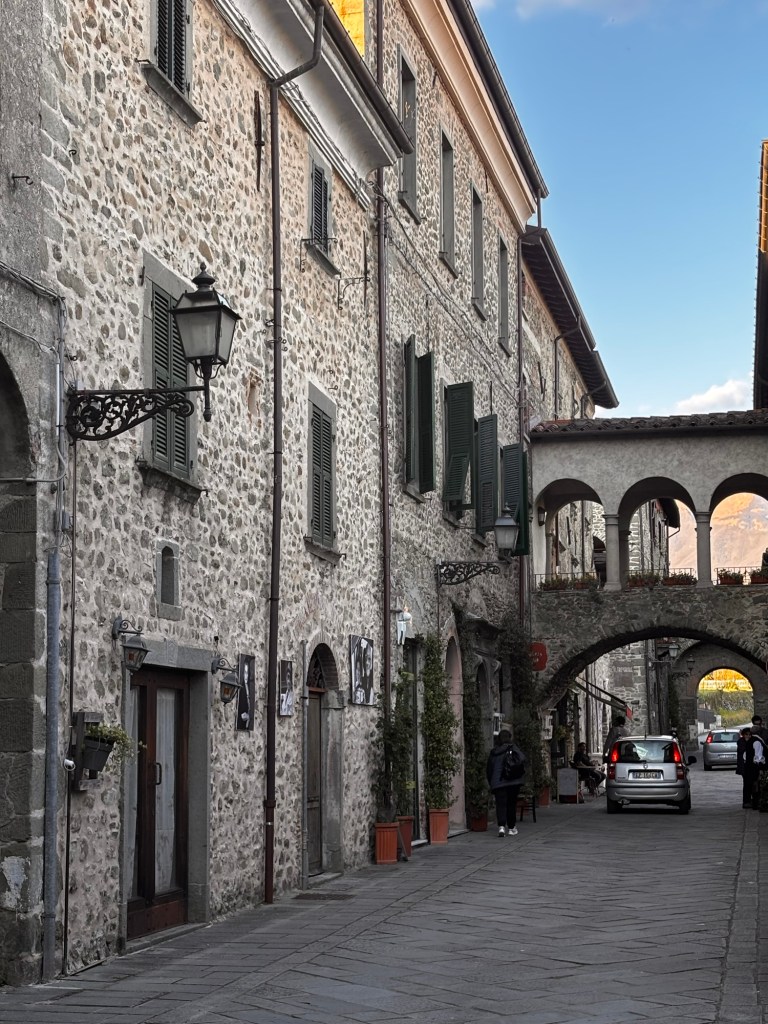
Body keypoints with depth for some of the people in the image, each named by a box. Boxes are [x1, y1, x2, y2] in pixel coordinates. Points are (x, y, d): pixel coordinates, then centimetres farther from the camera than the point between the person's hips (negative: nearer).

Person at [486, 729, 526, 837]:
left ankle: (501, 826, -22)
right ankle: (511, 828, 18)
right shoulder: (513, 748, 1)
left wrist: (491, 784, 22)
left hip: (497, 783, 1)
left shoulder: (493, 752, 10)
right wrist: (521, 777, 1)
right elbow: (522, 759, -11)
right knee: (511, 804, 11)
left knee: (500, 804, -3)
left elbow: (488, 769, 14)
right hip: (513, 782, -1)